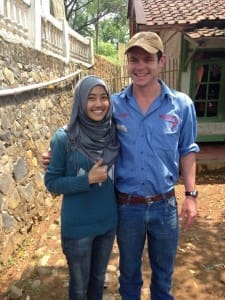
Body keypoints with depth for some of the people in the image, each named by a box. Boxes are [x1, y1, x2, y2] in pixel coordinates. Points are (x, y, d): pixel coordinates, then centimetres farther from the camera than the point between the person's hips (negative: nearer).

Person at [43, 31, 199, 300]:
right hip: (126, 206, 0)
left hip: (165, 205, 1)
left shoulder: (182, 105, -7)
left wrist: (191, 195, -3)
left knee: (163, 272, 24)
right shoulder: (114, 105, -8)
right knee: (129, 271, 24)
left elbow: (187, 152, 2)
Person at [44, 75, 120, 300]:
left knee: (99, 277, 25)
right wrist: (87, 179, -23)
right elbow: (51, 182, -12)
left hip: (108, 222, 4)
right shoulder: (64, 138, -17)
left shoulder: (113, 134, -5)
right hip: (77, 226, -4)